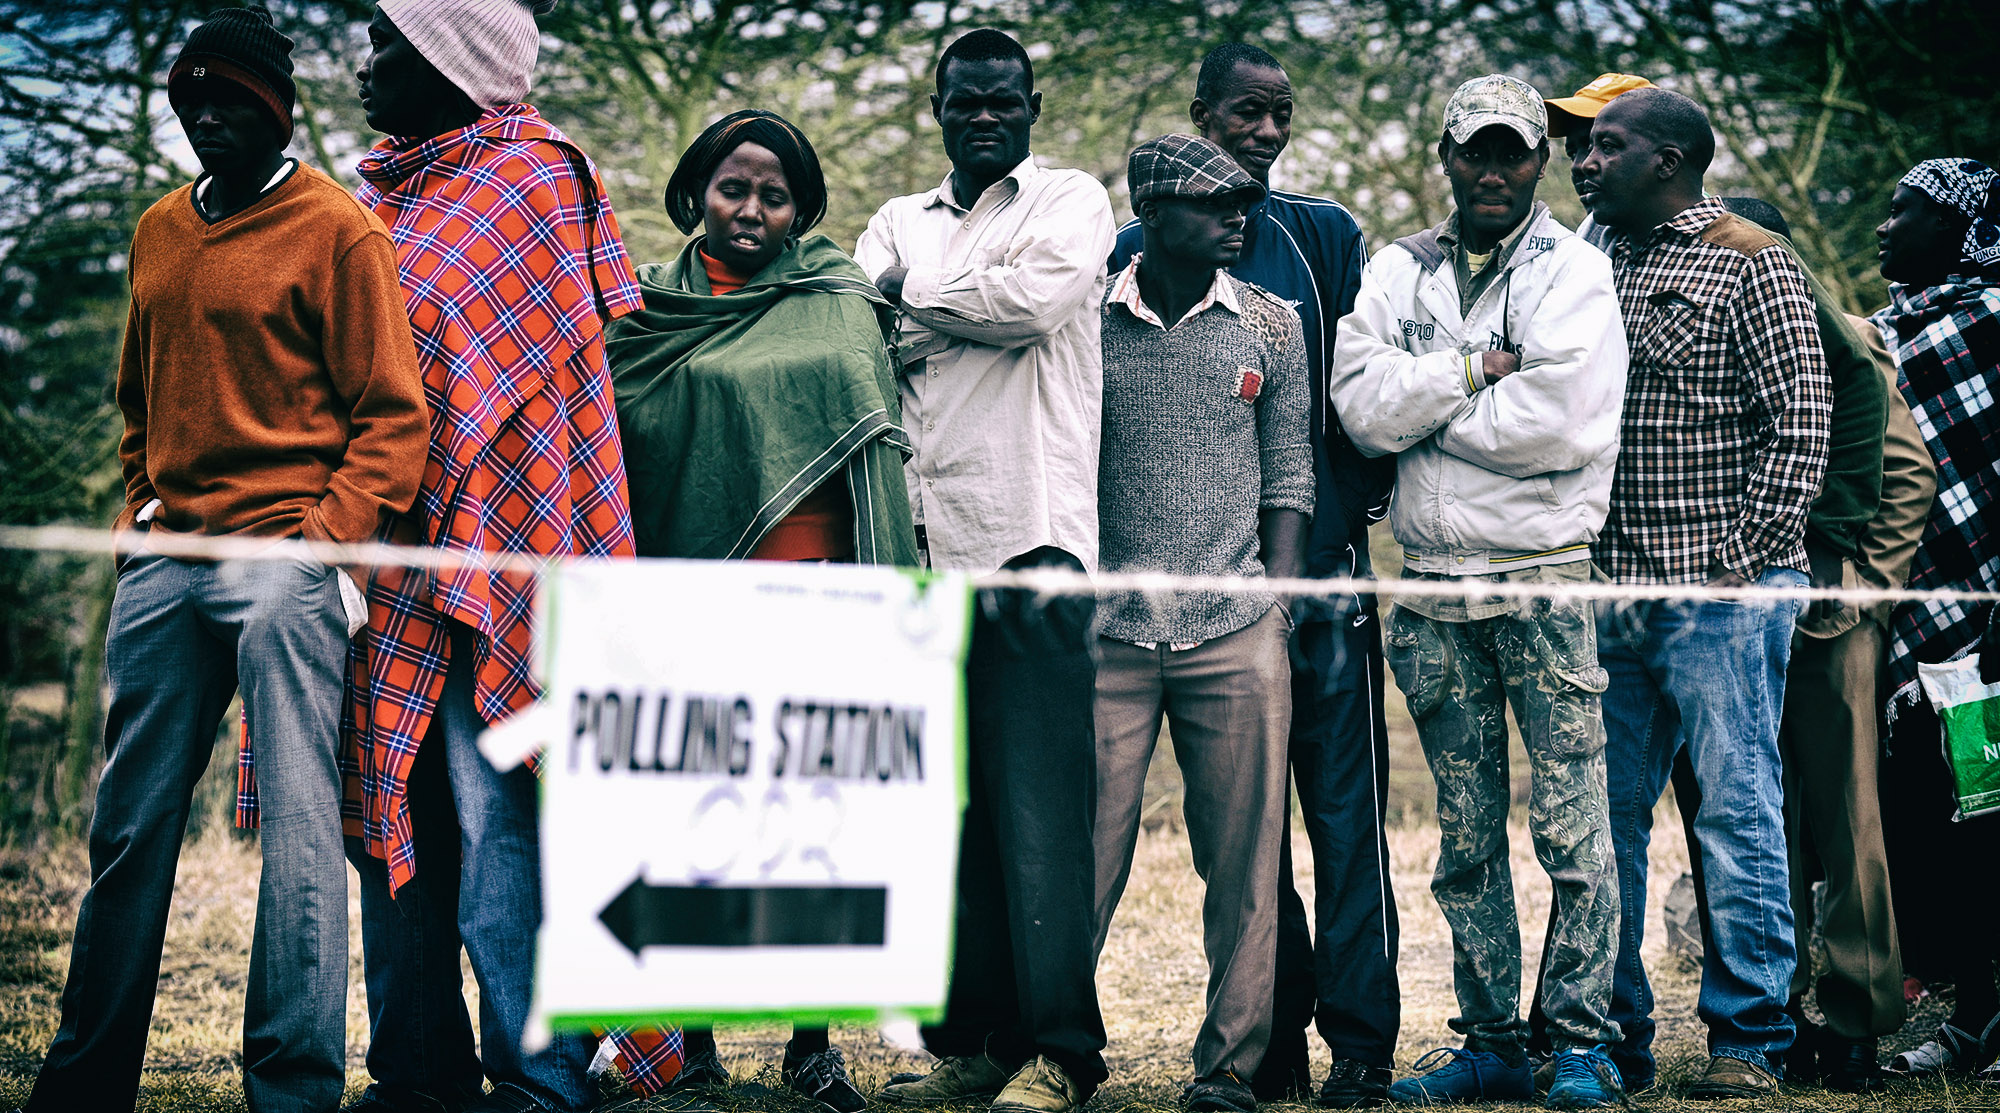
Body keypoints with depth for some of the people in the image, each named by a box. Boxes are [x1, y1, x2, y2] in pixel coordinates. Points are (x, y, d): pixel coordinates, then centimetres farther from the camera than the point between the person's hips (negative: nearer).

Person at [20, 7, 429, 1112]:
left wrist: (326, 541, -14)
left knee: (297, 822, -10)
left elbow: (392, 415, -4)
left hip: (283, 556, -6)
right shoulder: (159, 232, 18)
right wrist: (140, 511, 16)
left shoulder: (338, 232, -1)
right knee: (129, 824, 9)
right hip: (163, 564, 6)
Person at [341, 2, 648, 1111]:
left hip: (483, 548, -7)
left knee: (496, 811, -10)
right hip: (383, 557, 7)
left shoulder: (530, 176, -1)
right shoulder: (375, 192, 21)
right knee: (393, 811, 7)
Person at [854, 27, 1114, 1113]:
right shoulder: (899, 222, 22)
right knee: (943, 800, 4)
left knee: (1034, 798, -9)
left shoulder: (1071, 201, 9)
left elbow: (1035, 299, -10)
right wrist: (961, 322, -6)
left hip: (1027, 535, -5)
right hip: (920, 541, 5)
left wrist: (911, 300, 2)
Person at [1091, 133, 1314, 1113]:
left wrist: (1277, 602, 2)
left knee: (1244, 860, 2)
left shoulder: (1269, 325, 9)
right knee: (1086, 856, -3)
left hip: (1236, 632, 2)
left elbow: (1288, 475, 12)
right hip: (1107, 631, -1)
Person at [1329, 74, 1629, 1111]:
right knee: (1466, 836, 9)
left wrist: (1420, 403, -6)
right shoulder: (1397, 271, 11)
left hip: (1544, 577, -4)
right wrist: (1474, 371, -11)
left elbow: (1557, 423, -15)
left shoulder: (1573, 270, 0)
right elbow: (1358, 402, -4)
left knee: (1572, 822, -4)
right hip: (1436, 587, 4)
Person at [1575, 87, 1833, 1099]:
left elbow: (1801, 424, -7)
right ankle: (1611, 1036, 17)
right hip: (1609, 597, 6)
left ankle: (1748, 1041, 8)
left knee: (1738, 814, -1)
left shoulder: (1748, 262, -3)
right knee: (1604, 819, 8)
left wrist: (1743, 563, -11)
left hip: (1718, 594, -6)